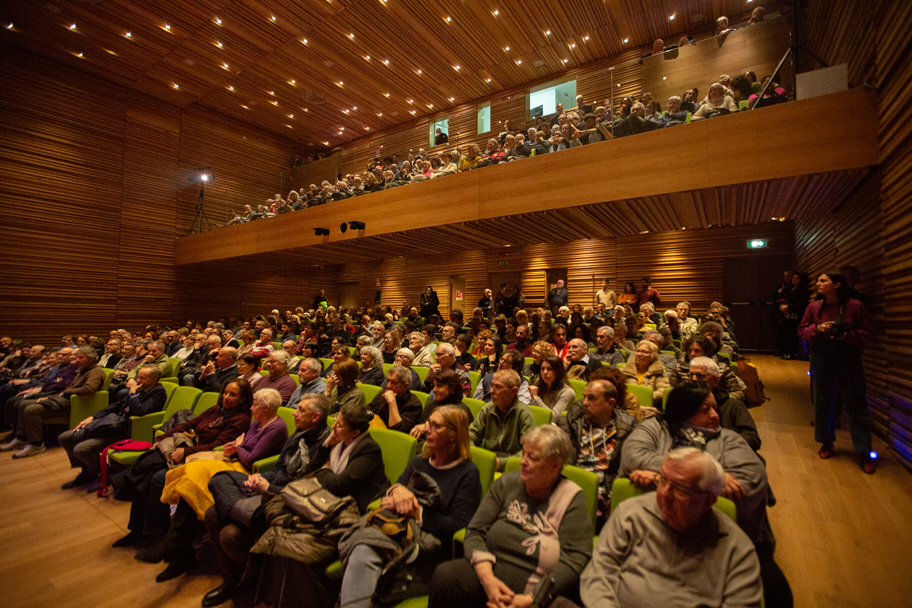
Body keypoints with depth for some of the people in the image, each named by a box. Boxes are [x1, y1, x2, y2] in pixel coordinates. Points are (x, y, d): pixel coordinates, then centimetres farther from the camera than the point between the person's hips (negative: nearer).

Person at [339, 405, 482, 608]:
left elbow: (458, 526, -8)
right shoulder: (419, 462, 18)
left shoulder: (468, 473, 0)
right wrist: (397, 489, -7)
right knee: (362, 552, -30)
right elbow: (386, 499, 17)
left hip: (431, 540, -5)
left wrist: (414, 512, -11)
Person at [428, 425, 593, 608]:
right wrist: (488, 579, -13)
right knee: (444, 575, -25)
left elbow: (575, 559, -11)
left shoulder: (572, 499, -2)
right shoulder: (506, 483, 7)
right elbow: (475, 532, 3)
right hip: (490, 569, 3)